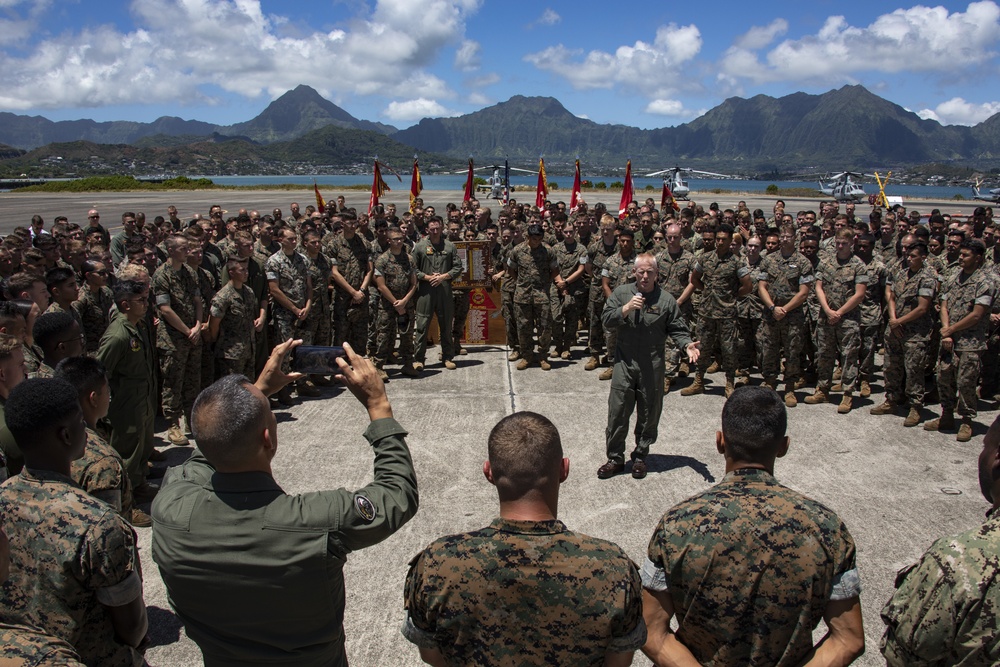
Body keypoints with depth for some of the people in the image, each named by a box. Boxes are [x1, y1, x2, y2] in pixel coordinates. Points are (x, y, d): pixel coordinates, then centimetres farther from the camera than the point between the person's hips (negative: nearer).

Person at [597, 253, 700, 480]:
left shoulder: (666, 299, 0)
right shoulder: (621, 293, 2)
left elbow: (677, 329, 2)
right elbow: (607, 322, -3)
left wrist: (687, 345, -16)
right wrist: (626, 309, -17)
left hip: (653, 366, 0)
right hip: (624, 362, 0)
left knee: (649, 414, 10)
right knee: (617, 412, 2)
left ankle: (640, 458, 27)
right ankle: (615, 459, 16)